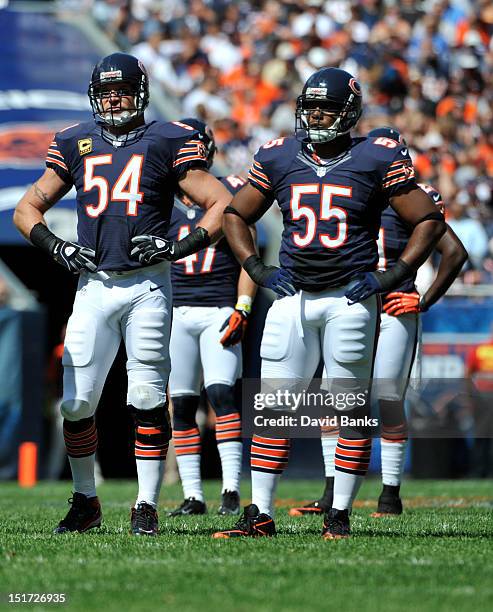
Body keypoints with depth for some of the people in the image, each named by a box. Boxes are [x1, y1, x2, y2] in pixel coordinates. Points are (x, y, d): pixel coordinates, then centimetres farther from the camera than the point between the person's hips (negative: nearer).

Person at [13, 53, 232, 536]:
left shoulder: (166, 143, 3)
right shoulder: (76, 145, 12)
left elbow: (223, 204, 2)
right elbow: (27, 209, 19)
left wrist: (180, 247, -10)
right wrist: (54, 246, 1)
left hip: (147, 286, -3)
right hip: (93, 285, 3)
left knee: (148, 398, -6)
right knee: (76, 403, 0)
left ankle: (146, 506, 1)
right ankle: (85, 502, 16)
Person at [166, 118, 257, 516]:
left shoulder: (231, 194, 2)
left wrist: (242, 309, -7)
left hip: (219, 309, -3)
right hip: (175, 312, 3)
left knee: (221, 394, -16)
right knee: (182, 405, 2)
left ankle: (231, 491, -15)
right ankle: (192, 495, 6)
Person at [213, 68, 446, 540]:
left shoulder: (376, 160, -2)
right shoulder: (279, 159, 7)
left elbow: (429, 221, 2)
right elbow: (235, 216, 19)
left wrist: (392, 276, -6)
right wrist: (257, 270, 6)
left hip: (350, 300, -3)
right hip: (292, 297, 3)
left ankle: (339, 515, 6)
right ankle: (260, 514, 3)